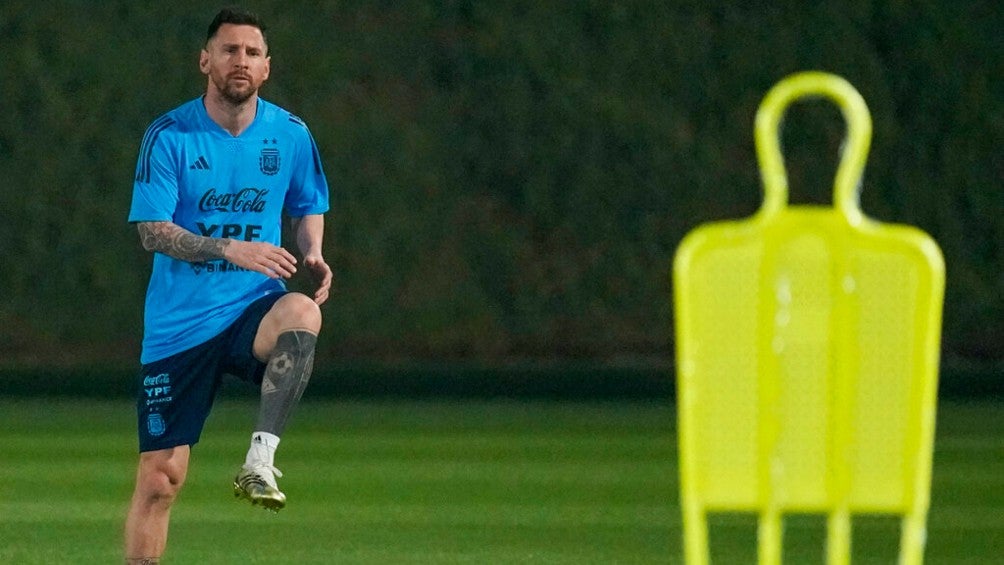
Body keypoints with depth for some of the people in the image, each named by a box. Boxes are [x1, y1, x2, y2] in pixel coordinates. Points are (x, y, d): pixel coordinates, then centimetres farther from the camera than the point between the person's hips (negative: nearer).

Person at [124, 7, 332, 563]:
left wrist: (312, 254, -4)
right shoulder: (169, 136, -7)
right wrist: (231, 249, -26)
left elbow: (309, 207, 18)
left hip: (253, 309, 1)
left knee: (301, 312, -36)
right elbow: (153, 232, -12)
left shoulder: (290, 135, 2)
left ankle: (260, 462, -32)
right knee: (160, 476, -3)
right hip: (179, 324, -1)